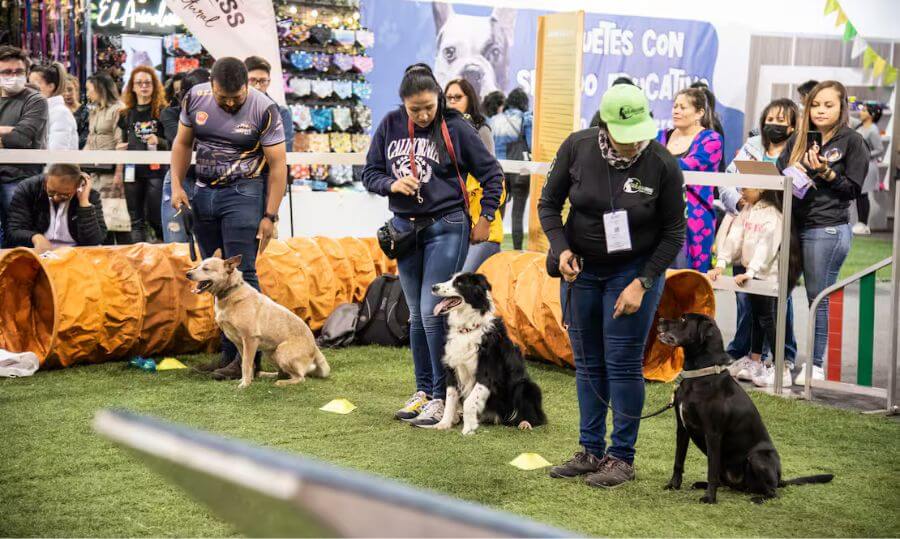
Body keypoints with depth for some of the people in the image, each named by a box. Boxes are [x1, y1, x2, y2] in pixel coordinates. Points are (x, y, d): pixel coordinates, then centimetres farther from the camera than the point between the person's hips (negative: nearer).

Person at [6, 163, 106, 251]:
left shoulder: (90, 196, -5)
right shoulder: (26, 190, -4)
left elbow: (94, 242, -14)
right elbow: (14, 232, -7)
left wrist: (84, 201, -17)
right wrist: (35, 238, -26)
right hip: (36, 254, 1)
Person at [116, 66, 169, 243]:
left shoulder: (162, 112, 1)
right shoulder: (127, 114, 13)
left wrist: (158, 141, -17)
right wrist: (119, 171, 14)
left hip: (156, 170, -4)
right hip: (133, 171, 4)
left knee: (155, 218, -6)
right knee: (137, 220, 6)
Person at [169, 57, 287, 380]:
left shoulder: (264, 110, -12)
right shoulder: (195, 98, 1)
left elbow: (277, 165, -10)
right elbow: (183, 143, 13)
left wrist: (270, 216, -12)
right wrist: (177, 186, 2)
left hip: (243, 194, -5)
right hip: (203, 194, 5)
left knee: (241, 274, -10)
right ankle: (228, 352, 14)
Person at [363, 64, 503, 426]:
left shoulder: (456, 127, -7)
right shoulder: (390, 125, 2)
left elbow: (491, 173, 1)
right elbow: (370, 173, 8)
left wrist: (486, 218, -1)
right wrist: (391, 184, -12)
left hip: (446, 228, -4)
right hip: (404, 227, 4)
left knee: (433, 311, -10)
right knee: (416, 314, 10)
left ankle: (442, 396, 0)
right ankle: (423, 390, 20)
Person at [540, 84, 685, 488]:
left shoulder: (663, 165, -17)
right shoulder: (577, 148, -12)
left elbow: (673, 233, -8)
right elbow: (549, 203, 1)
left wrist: (642, 283, -14)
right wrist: (561, 249, -13)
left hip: (635, 271, -3)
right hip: (580, 268, 3)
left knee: (623, 363, -3)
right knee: (587, 363, 9)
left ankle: (622, 457, 8)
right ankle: (591, 451, 19)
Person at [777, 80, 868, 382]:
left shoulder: (852, 141, 0)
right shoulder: (798, 139, 14)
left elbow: (854, 189, -2)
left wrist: (825, 172, -15)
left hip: (828, 229, -5)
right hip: (793, 225, 5)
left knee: (818, 298, -2)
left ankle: (815, 365, 6)